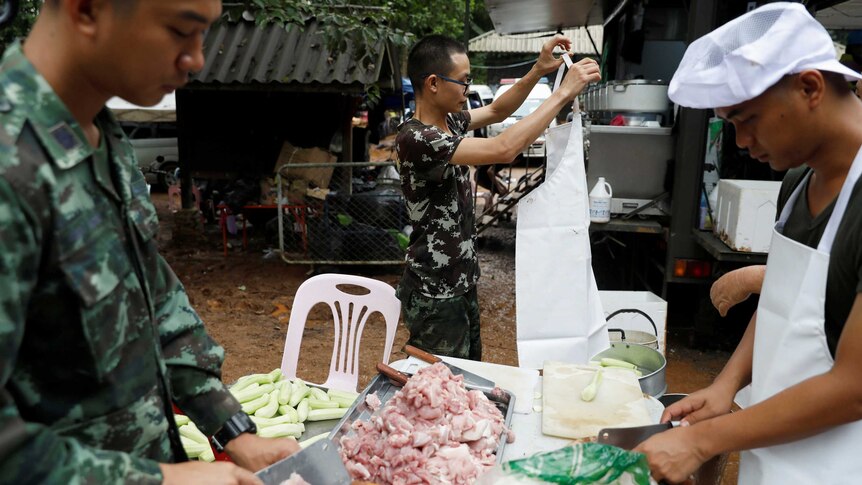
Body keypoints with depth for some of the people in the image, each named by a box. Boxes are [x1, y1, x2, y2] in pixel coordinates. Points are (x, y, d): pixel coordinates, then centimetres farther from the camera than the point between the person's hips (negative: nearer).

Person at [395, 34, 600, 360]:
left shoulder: (449, 121, 4)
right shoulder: (416, 138, -25)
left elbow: (496, 112, 19)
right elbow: (503, 149, -31)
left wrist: (539, 70, 3)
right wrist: (564, 92, -24)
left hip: (461, 284, 9)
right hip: (435, 298, -9)